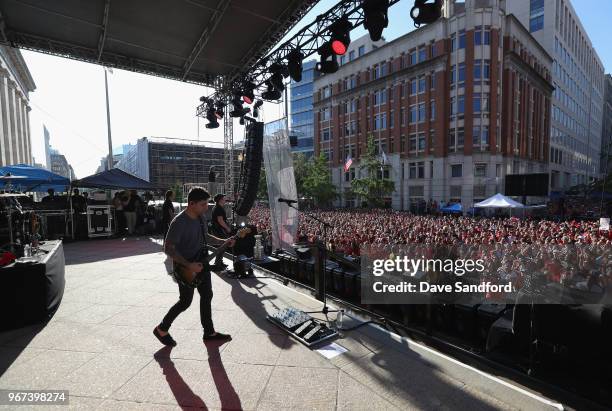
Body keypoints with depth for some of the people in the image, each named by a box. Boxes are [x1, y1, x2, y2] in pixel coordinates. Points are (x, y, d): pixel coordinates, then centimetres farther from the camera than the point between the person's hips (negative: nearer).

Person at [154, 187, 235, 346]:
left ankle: (209, 332, 28)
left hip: (201, 263, 8)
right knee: (185, 301, 5)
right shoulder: (179, 222, -25)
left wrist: (223, 242, 5)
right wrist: (188, 265, -27)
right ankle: (161, 329, 30)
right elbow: (168, 248, -24)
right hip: (185, 268, -8)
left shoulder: (200, 217, 0)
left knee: (207, 296, 13)